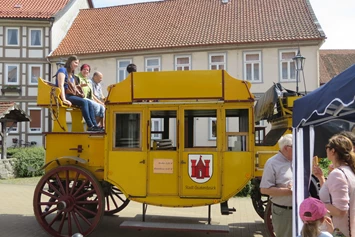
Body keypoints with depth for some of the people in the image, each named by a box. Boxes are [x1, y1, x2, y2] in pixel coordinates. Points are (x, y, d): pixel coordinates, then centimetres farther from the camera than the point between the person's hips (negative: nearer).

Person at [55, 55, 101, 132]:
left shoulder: (72, 74, 23)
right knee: (84, 102, -27)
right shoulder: (63, 70, -4)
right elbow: (61, 85, -18)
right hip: (65, 95, -8)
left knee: (89, 103, -11)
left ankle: (94, 125, -19)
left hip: (71, 95, 9)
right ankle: (90, 126, -29)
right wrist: (64, 100, -28)